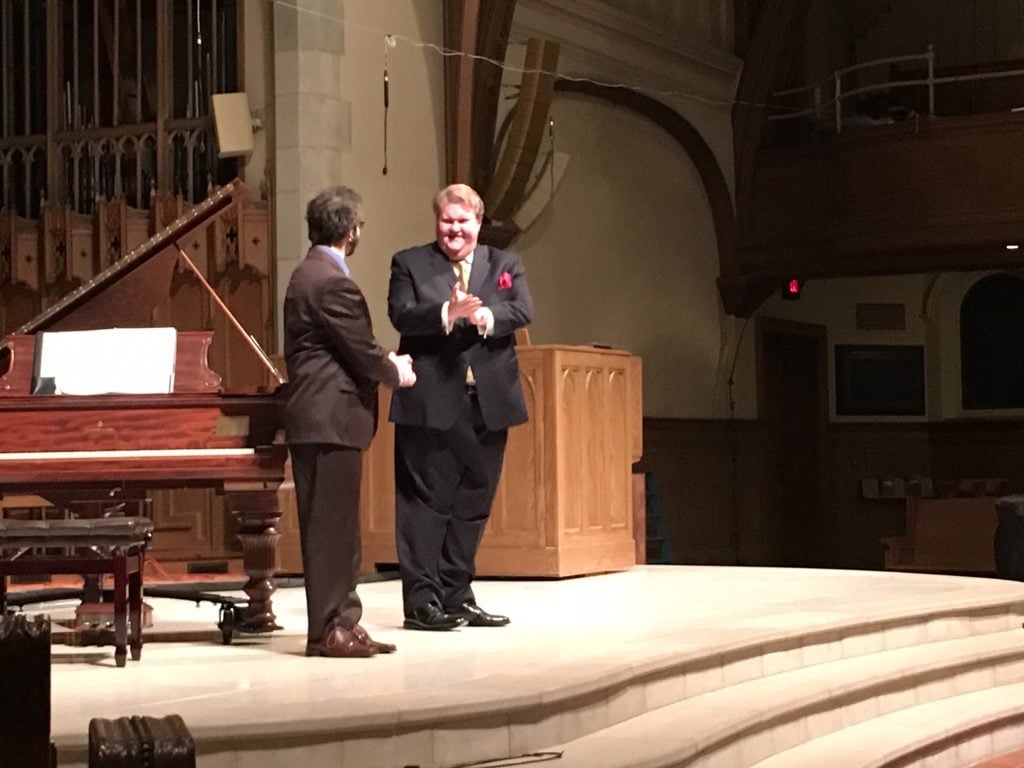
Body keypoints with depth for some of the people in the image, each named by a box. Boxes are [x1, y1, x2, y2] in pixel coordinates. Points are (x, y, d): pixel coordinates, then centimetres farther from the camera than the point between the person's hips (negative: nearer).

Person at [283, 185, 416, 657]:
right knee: (331, 526, -6)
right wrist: (396, 374, 2)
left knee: (334, 525, 13)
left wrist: (385, 364, 10)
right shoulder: (333, 282, -17)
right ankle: (327, 631, -2)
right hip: (331, 419, -11)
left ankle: (342, 621, 19)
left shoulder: (308, 274, 16)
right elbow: (362, 353, -16)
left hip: (315, 417, 11)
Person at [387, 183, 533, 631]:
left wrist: (486, 317, -21)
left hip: (489, 404, 4)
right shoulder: (409, 264, 6)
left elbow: (523, 310, -3)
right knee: (425, 502, -2)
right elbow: (401, 315, -10)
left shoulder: (506, 264, 14)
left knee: (472, 504, 10)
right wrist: (448, 313, -26)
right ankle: (421, 601, 2)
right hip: (431, 404, -4)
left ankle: (457, 597, 19)